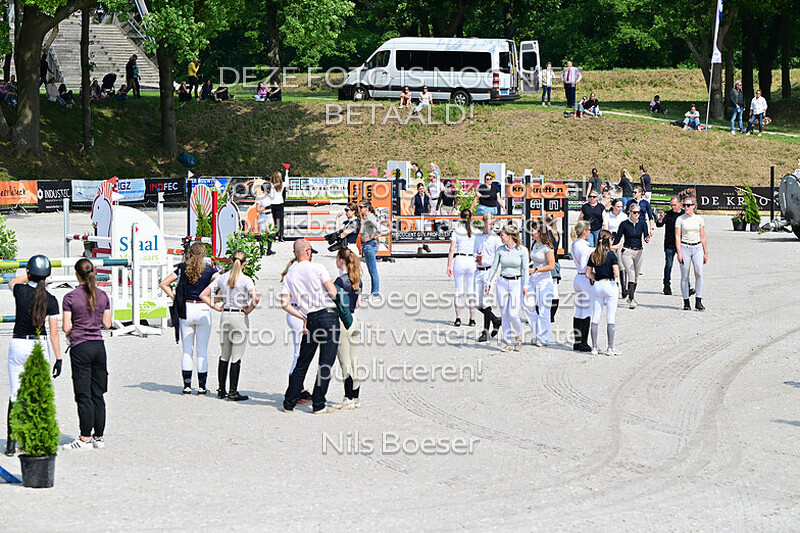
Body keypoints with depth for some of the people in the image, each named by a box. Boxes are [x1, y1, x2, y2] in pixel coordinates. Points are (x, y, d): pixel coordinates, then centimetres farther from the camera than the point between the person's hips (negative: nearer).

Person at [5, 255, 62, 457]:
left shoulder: (20, 291, -9)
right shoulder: (50, 301, -8)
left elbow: (12, 282, 18)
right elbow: (54, 333, -6)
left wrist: (31, 274, 21)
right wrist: (58, 358, -1)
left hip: (18, 344, 0)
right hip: (40, 346, 1)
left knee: (15, 395, 3)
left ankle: (11, 443, 0)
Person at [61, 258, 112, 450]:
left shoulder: (71, 298, -10)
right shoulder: (103, 296, 2)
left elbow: (66, 328, -11)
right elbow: (107, 324, 6)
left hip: (80, 348, -4)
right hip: (99, 345, 4)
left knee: (83, 395, -1)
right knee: (98, 394, 10)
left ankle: (85, 438, -1)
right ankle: (99, 436, 14)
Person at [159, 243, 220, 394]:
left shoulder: (183, 269, 2)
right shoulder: (209, 270, -3)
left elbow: (163, 283, 0)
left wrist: (174, 297, 3)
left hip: (186, 310, 1)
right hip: (203, 310, -1)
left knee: (187, 350, 7)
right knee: (202, 351, 4)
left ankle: (187, 385, 4)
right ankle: (202, 386, 4)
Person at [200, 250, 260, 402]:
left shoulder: (222, 278, 3)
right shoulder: (245, 280, -10)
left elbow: (203, 295, 3)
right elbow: (256, 298, -25)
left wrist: (217, 307, 7)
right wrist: (248, 310, -8)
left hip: (225, 316, 5)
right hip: (240, 317, -5)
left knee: (224, 356, 14)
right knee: (236, 358, -1)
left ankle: (221, 390, 17)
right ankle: (233, 392, 0)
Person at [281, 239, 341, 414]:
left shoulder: (289, 275, 8)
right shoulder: (317, 268, -6)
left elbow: (285, 304, 2)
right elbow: (333, 293, -11)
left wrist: (303, 317, 12)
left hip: (311, 319, 5)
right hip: (328, 315, -5)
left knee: (302, 363, 15)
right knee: (326, 363, 0)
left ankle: (289, 403, 17)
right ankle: (319, 404, -2)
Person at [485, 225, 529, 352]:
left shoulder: (522, 250, -6)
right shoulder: (500, 250, 3)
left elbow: (525, 269, -3)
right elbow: (494, 267, 11)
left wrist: (525, 286, -6)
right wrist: (488, 282, 11)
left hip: (516, 283, -4)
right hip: (502, 283, 4)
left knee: (513, 314, -11)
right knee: (504, 314, 2)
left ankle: (518, 337, 14)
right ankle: (509, 342, 10)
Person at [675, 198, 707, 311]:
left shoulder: (699, 219, 7)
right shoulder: (680, 219, 1)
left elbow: (703, 237, 12)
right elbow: (677, 237, -2)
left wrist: (705, 252, 10)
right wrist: (679, 252, -12)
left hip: (697, 248, 1)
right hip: (685, 247, -1)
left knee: (699, 273, -13)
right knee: (684, 276, -2)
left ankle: (698, 301, -8)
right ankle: (686, 302, 5)